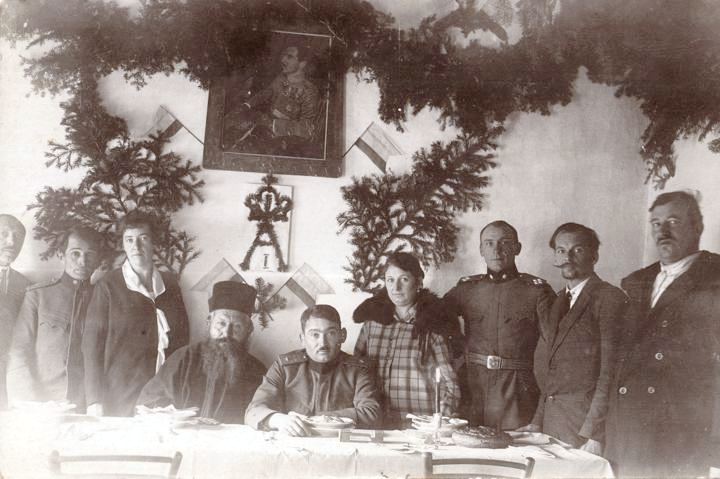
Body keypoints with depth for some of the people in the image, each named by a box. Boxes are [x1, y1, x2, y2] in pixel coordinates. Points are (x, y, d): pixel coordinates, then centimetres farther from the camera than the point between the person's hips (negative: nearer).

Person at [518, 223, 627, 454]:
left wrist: (594, 434, -17)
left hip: (586, 416, -6)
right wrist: (538, 421, 9)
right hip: (550, 416, 6)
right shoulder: (555, 301, 16)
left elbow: (611, 369, -13)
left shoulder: (609, 297, -7)